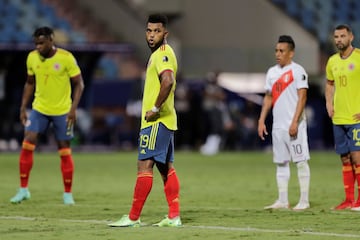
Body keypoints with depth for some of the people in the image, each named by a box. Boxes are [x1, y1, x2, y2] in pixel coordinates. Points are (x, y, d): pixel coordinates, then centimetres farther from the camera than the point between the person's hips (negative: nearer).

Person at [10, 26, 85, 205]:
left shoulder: (66, 58, -14)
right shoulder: (32, 58, -2)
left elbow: (79, 84, -8)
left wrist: (73, 108, -17)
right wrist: (23, 107, 7)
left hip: (62, 111, -3)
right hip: (39, 109, 3)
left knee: (64, 151, 3)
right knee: (27, 144, -11)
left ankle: (68, 193, 16)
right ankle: (23, 189, -2)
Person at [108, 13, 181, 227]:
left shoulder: (163, 54, -14)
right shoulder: (159, 54, 17)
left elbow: (168, 81, -31)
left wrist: (155, 109, -25)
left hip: (156, 121, -11)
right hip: (164, 121, 11)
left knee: (145, 165, -9)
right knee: (166, 168, 10)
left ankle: (133, 218, -8)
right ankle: (174, 216, 10)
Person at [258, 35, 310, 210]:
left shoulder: (297, 71, -6)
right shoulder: (272, 72, 14)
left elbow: (302, 97, -12)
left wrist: (295, 122, -19)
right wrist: (261, 120, 12)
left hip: (294, 125, -7)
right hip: (278, 125, 7)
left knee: (301, 161, -5)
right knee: (280, 162, 8)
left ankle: (304, 200, -3)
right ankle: (282, 201, 12)